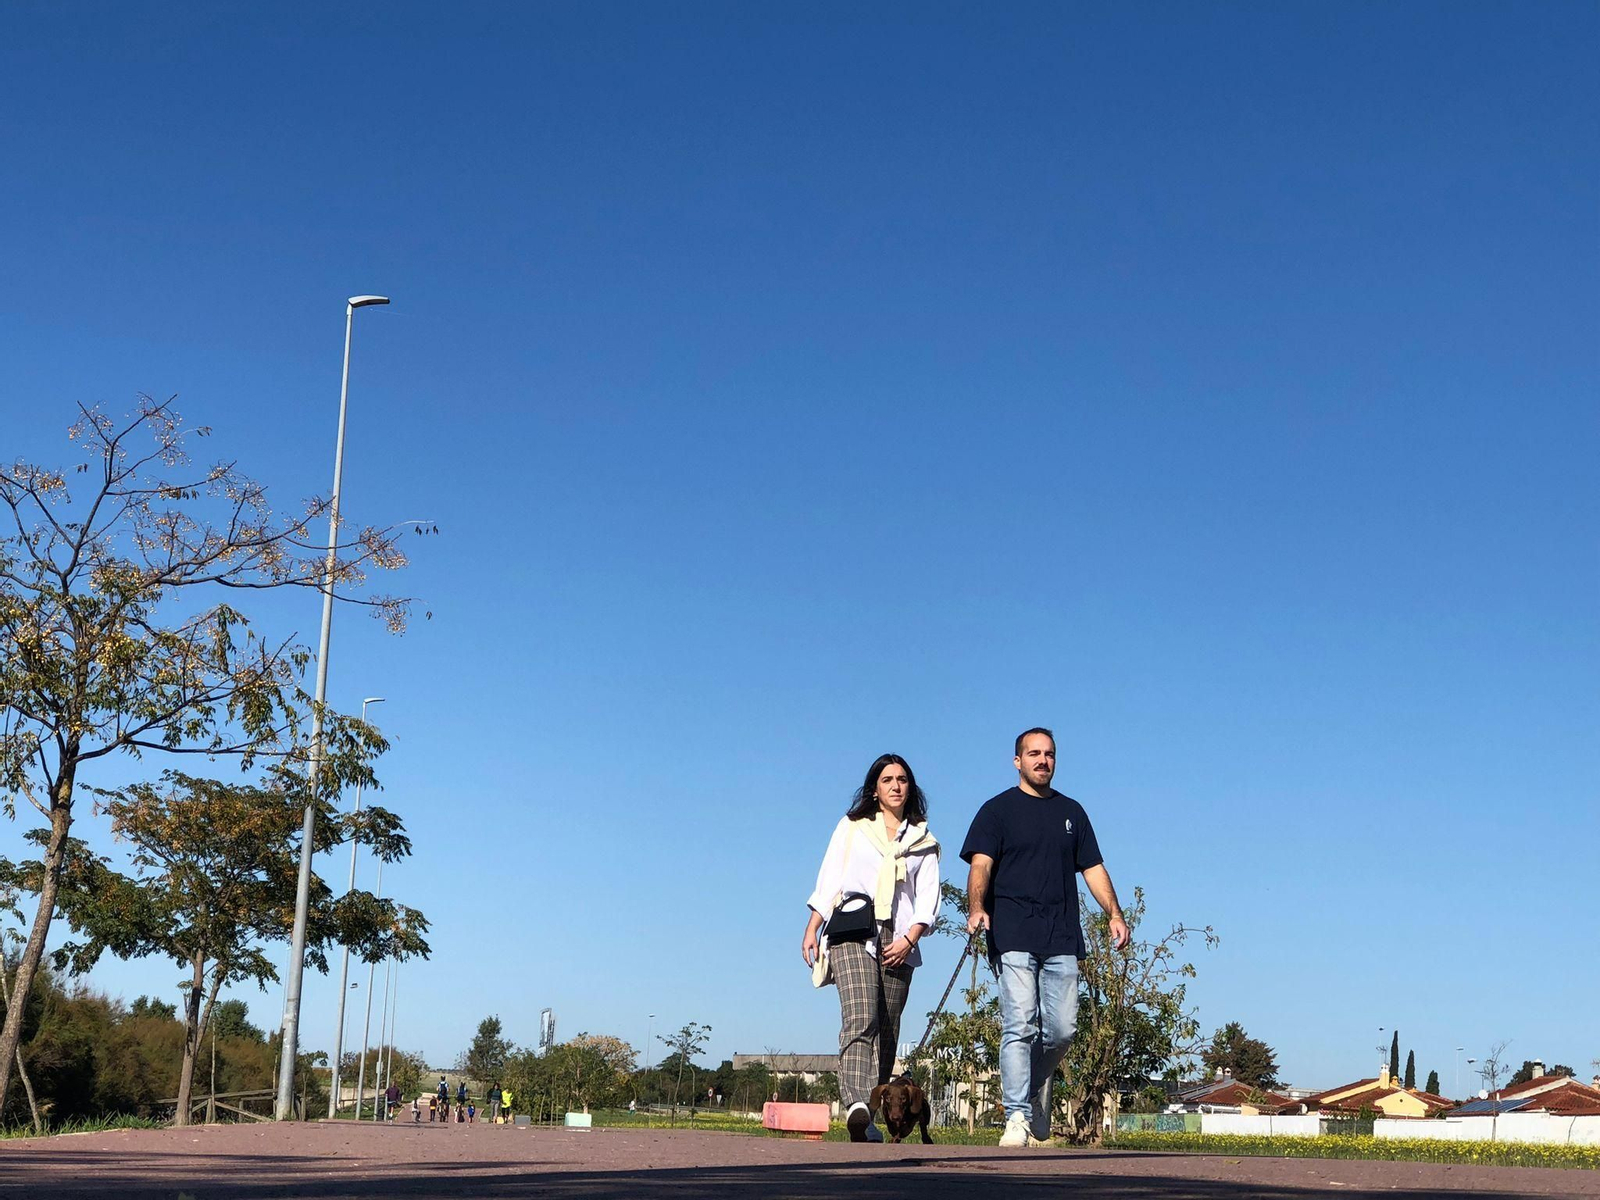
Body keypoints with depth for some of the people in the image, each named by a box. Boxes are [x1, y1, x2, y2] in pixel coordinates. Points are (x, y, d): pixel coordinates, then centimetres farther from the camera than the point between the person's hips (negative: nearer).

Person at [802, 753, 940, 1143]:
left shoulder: (924, 842, 18)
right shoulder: (852, 827, 17)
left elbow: (928, 900, 9)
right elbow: (828, 881, 13)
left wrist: (909, 939, -7)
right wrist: (812, 930, 2)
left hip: (898, 944, 3)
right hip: (852, 935, -2)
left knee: (886, 1034, -1)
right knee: (861, 1020, -22)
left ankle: (867, 1118, 3)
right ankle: (856, 1104, -36)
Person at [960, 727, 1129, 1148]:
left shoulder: (1071, 812, 21)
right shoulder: (998, 809, 7)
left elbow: (1093, 867, 20)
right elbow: (981, 864, -5)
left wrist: (1114, 913, 6)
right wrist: (976, 907, -24)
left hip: (1062, 938, 4)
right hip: (1013, 935, -4)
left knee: (1061, 1029, -1)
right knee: (1019, 1025, -12)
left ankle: (1037, 1092, 24)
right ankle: (1018, 1117, -12)